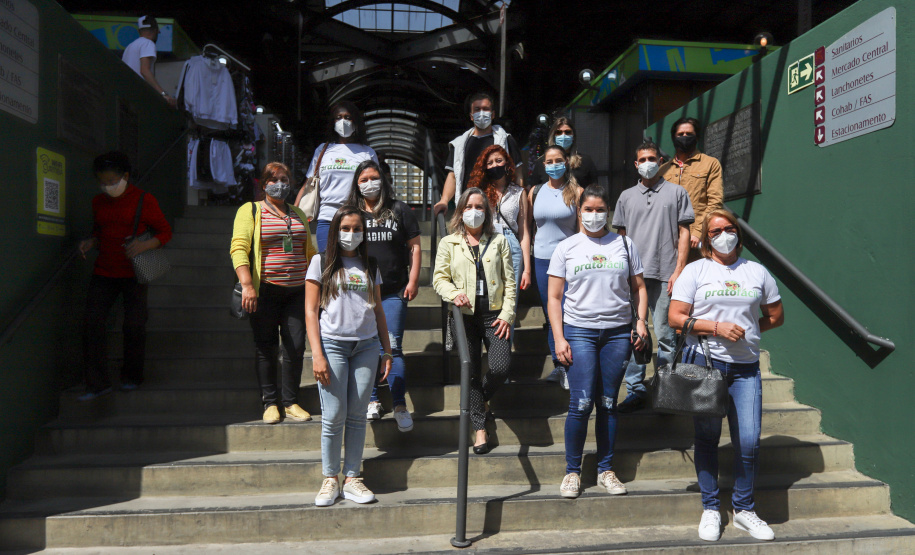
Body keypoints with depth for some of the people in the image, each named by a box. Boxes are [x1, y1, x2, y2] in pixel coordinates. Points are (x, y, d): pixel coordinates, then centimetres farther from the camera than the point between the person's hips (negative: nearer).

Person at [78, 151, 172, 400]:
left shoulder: (144, 200, -5)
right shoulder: (98, 202, 10)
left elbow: (165, 232, -2)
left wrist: (144, 245, -20)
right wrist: (90, 243, 1)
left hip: (133, 274, -4)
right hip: (103, 274, 4)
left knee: (134, 326, -3)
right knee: (92, 323, -4)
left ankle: (131, 377, 18)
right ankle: (97, 383, 4)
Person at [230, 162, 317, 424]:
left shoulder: (298, 214, 19)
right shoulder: (250, 211, 3)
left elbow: (310, 252, 23)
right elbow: (239, 249, -8)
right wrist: (247, 285, -20)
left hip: (297, 291, 4)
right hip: (266, 291, -4)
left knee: (296, 346, 2)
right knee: (266, 347, 4)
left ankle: (290, 402, 14)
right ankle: (270, 403, 15)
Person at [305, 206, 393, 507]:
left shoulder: (370, 266, 14)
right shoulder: (322, 262, 4)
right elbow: (311, 310, 0)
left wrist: (387, 350, 10)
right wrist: (317, 354, -8)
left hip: (366, 345, 3)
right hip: (332, 343, -3)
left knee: (357, 415, 4)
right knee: (334, 416, -2)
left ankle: (352, 478, 15)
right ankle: (330, 479, 13)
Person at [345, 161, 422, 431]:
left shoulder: (398, 210, 6)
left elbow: (414, 246, 7)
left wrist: (413, 280, 1)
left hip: (394, 292, -1)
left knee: (393, 348, -4)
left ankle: (400, 405, 2)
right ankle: (373, 401, 19)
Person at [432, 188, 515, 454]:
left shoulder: (499, 241, 10)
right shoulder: (448, 243, 9)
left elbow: (509, 280, 8)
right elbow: (439, 278, 5)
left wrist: (507, 313, -2)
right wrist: (454, 293, -16)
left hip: (494, 313, 1)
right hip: (465, 315, 0)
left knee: (501, 367, -11)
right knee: (472, 371, 2)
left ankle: (480, 399, 22)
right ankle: (480, 427, 15)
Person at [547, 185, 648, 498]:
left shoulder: (624, 245, 11)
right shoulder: (566, 248, 6)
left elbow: (638, 287, 15)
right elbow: (554, 298, 4)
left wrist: (641, 320, -1)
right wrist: (559, 338, -5)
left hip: (618, 332, 2)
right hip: (579, 331, -1)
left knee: (608, 403, 6)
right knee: (581, 403, -8)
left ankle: (606, 470, 18)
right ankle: (572, 471, 7)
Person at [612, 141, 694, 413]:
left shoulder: (676, 192, 9)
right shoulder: (626, 196, 16)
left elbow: (684, 233, 5)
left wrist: (678, 271, -4)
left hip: (664, 275, -2)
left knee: (665, 334, 0)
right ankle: (636, 390, 9)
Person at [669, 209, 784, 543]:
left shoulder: (757, 272, 11)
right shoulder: (695, 271, 3)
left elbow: (776, 316, 17)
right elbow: (676, 317, -4)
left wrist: (746, 329, 2)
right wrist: (718, 328, -14)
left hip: (745, 367, 2)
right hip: (704, 362, -2)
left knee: (749, 441, -2)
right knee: (707, 437, 6)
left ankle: (744, 510, 17)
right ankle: (710, 510, 19)